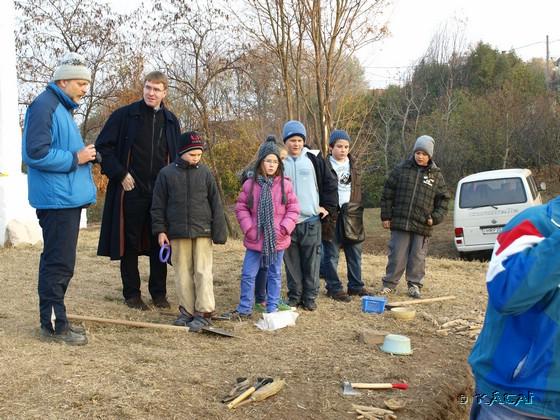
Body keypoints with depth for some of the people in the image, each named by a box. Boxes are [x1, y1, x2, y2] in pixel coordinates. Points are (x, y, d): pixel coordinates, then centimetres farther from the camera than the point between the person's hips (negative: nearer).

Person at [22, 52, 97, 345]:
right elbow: (36, 153, -22)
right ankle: (53, 326, 1)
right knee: (58, 263, -6)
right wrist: (75, 158, -16)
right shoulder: (44, 106, -13)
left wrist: (84, 154, 11)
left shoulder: (62, 108, 19)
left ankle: (55, 319, 24)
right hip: (57, 199, -10)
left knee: (60, 263, 15)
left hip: (68, 198, 10)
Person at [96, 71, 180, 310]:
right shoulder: (124, 115, -3)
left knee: (160, 243, 8)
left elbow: (176, 156, 19)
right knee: (130, 244, 4)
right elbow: (103, 146, -2)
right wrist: (120, 174, -8)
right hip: (131, 190, -3)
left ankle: (159, 293, 20)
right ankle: (132, 294, 15)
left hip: (161, 193, 3)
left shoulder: (171, 121, 9)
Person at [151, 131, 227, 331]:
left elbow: (216, 204, 4)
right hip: (177, 232, 1)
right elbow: (158, 204, 5)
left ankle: (204, 312, 5)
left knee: (203, 272, -1)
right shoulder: (167, 173, 0)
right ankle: (186, 310, 18)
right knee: (183, 273, 8)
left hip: (202, 232, -1)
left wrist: (219, 231, 1)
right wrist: (160, 230, 0)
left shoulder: (205, 172, 2)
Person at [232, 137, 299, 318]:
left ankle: (272, 308, 23)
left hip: (277, 240, 0)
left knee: (275, 275, 12)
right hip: (255, 240, 0)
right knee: (248, 274, 4)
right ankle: (244, 309, 17)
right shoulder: (250, 184, -2)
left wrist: (284, 229, -11)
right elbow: (241, 208, 2)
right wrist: (249, 229, -8)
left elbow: (293, 209, -1)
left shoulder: (285, 184, -3)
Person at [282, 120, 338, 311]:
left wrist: (327, 206, 4)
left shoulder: (314, 160, 2)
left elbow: (330, 182, 9)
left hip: (311, 219, -1)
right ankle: (294, 295, 17)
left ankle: (310, 297, 12)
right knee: (292, 261, 6)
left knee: (311, 261, 2)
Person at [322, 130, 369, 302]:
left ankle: (356, 285, 19)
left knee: (355, 252, 9)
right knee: (331, 254, 1)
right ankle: (334, 288, 9)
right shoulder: (324, 166, -3)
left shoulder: (353, 166, 14)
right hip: (332, 216, -5)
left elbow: (358, 190, 16)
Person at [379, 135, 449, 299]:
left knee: (418, 257, 8)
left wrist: (435, 217, -2)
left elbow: (443, 199, 11)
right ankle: (389, 283, 16)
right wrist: (386, 216, 2)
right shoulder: (401, 169, 2)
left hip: (422, 225, 1)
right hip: (400, 222, -1)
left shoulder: (436, 175, 6)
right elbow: (387, 193, 5)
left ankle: (415, 285, 20)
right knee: (397, 255, 3)